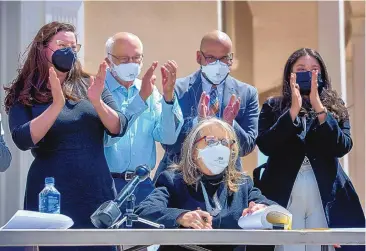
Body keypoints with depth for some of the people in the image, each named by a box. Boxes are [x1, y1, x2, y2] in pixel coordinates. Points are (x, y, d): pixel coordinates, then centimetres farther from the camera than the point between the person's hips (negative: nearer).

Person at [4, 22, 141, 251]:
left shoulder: (90, 85, 5)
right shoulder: (24, 94, -1)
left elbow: (119, 128, -2)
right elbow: (22, 140, -15)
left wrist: (97, 101, -18)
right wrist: (57, 105, -23)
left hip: (98, 194, 3)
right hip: (50, 197, -2)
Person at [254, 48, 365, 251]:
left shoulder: (335, 108, 7)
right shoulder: (273, 107, 5)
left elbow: (342, 147, -7)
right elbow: (265, 146, -9)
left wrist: (319, 107, -15)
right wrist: (293, 110, -15)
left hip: (327, 197, 1)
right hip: (283, 195, -1)